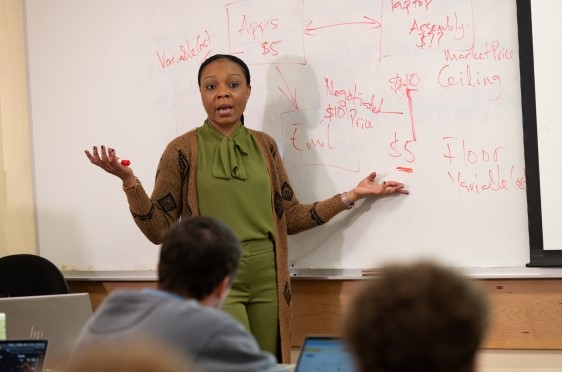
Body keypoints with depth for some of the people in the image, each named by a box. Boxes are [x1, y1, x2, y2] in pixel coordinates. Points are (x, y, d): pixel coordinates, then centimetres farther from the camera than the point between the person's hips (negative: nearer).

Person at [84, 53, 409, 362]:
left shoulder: (264, 145, 8)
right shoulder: (184, 150, -4)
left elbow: (290, 218, 11)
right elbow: (159, 230, -5)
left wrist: (351, 196, 6)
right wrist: (129, 180, -19)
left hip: (268, 280, 4)